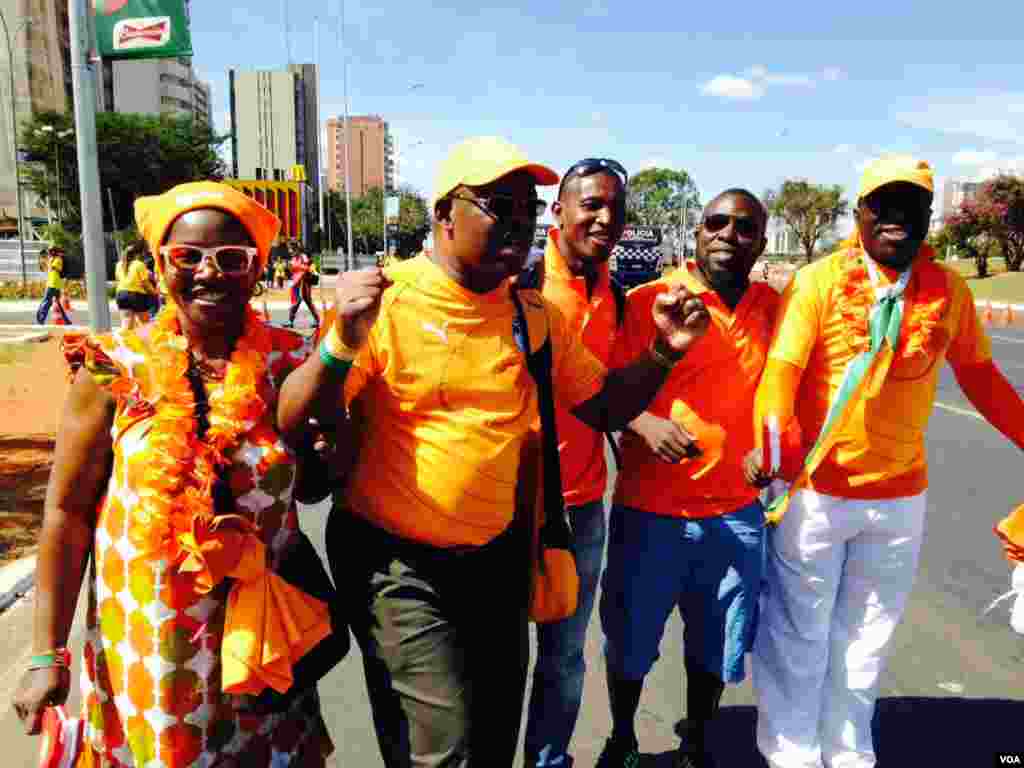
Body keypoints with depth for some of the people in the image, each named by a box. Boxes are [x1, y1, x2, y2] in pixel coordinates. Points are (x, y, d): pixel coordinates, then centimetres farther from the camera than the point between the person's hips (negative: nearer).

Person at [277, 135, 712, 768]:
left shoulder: (538, 317, 1)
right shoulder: (385, 301, -15)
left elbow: (605, 407, 10)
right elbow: (296, 425, -15)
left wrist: (663, 353, -7)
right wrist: (342, 346, -33)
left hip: (498, 555, 6)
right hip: (397, 562, -5)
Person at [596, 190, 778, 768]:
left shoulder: (773, 307, 5)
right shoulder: (647, 301, -8)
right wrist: (646, 423, -25)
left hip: (736, 513, 3)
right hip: (650, 512, -3)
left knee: (715, 648, 18)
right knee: (630, 643, 14)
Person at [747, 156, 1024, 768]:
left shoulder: (949, 290, 1)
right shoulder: (819, 281, -11)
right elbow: (780, 370, -19)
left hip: (901, 497, 4)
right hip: (815, 490, -3)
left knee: (866, 643, 19)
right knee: (797, 638, 11)